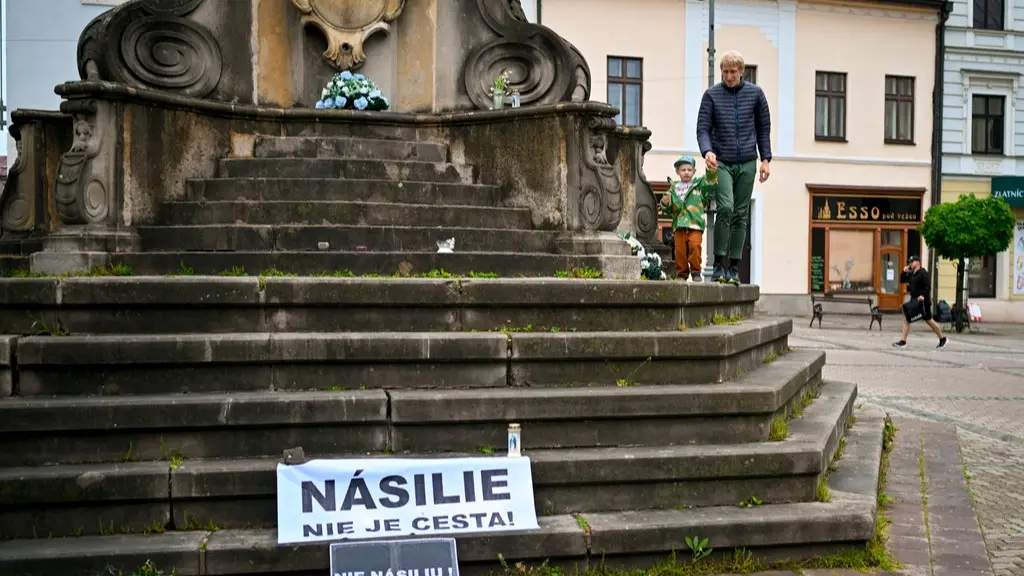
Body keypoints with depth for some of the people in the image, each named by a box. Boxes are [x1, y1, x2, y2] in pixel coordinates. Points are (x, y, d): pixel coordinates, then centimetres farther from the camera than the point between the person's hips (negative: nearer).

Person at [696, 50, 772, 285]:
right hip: (721, 162, -2)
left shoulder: (755, 93, 8)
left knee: (741, 215, 4)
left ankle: (734, 268, 10)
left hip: (747, 163, 2)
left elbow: (764, 127, 12)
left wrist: (766, 159, 5)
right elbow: (703, 128, -2)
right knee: (725, 207, -19)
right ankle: (718, 264, -10)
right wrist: (707, 151, -21)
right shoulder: (712, 95, 3)